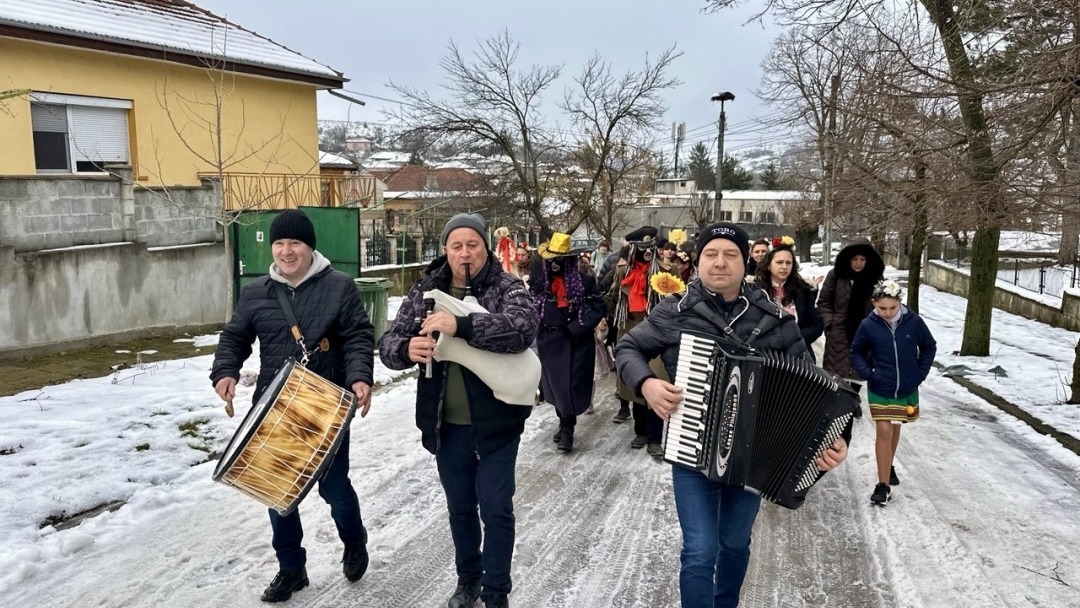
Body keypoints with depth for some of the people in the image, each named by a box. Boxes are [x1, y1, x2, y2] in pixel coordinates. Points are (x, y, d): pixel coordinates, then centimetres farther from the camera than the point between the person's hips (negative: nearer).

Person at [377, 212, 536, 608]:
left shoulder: (507, 288, -8)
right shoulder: (425, 291, 1)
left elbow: (523, 328, -28)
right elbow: (388, 344, -2)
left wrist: (461, 326, -38)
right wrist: (406, 349, -26)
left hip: (496, 422, -3)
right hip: (446, 426, 4)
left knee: (496, 509, 6)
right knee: (460, 507, 20)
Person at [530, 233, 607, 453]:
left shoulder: (583, 281, -8)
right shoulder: (540, 280, 1)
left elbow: (599, 308, -8)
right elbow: (530, 306, 9)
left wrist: (575, 329, -14)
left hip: (576, 341, -4)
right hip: (549, 340, 4)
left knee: (571, 384, -3)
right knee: (555, 384, 11)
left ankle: (568, 428, 7)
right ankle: (565, 423, 27)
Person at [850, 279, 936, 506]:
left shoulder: (914, 322, -11)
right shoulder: (868, 325, -14)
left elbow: (929, 347, 5)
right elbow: (856, 352, 2)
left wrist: (920, 374, -2)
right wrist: (868, 373, -11)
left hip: (907, 389, 2)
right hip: (880, 390, -2)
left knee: (895, 429, 20)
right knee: (884, 432, -6)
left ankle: (889, 465, 43)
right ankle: (883, 485, -1)